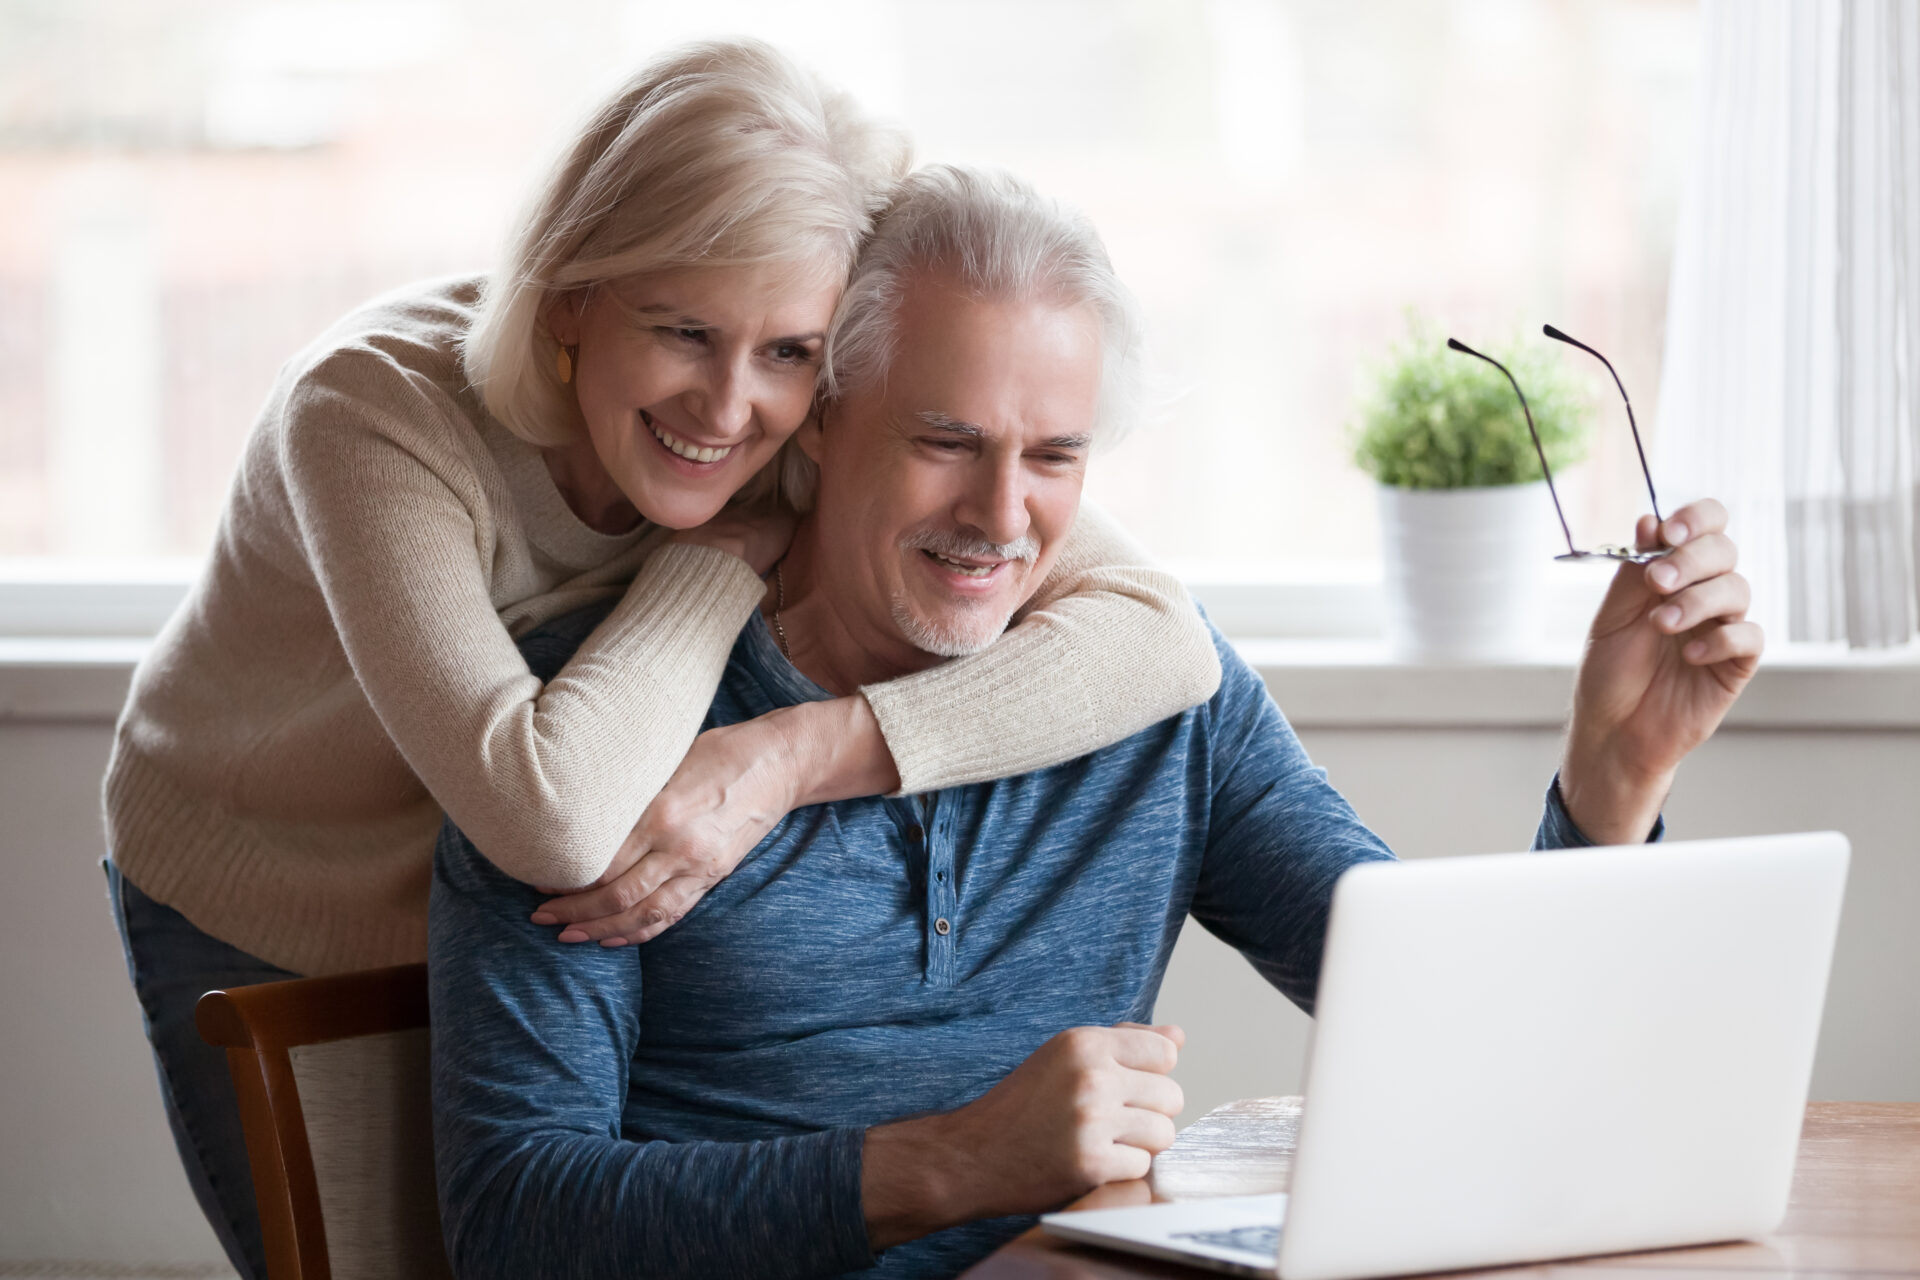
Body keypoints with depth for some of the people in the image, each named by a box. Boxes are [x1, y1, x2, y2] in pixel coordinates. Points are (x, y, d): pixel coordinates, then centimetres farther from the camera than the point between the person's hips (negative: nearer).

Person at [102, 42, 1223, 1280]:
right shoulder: (378, 411, -36)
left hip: (540, 939, 3)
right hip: (269, 937, -3)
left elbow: (1163, 635, -34)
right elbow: (554, 819, -49)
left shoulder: (817, 434, -23)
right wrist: (732, 555, -34)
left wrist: (795, 754, -44)